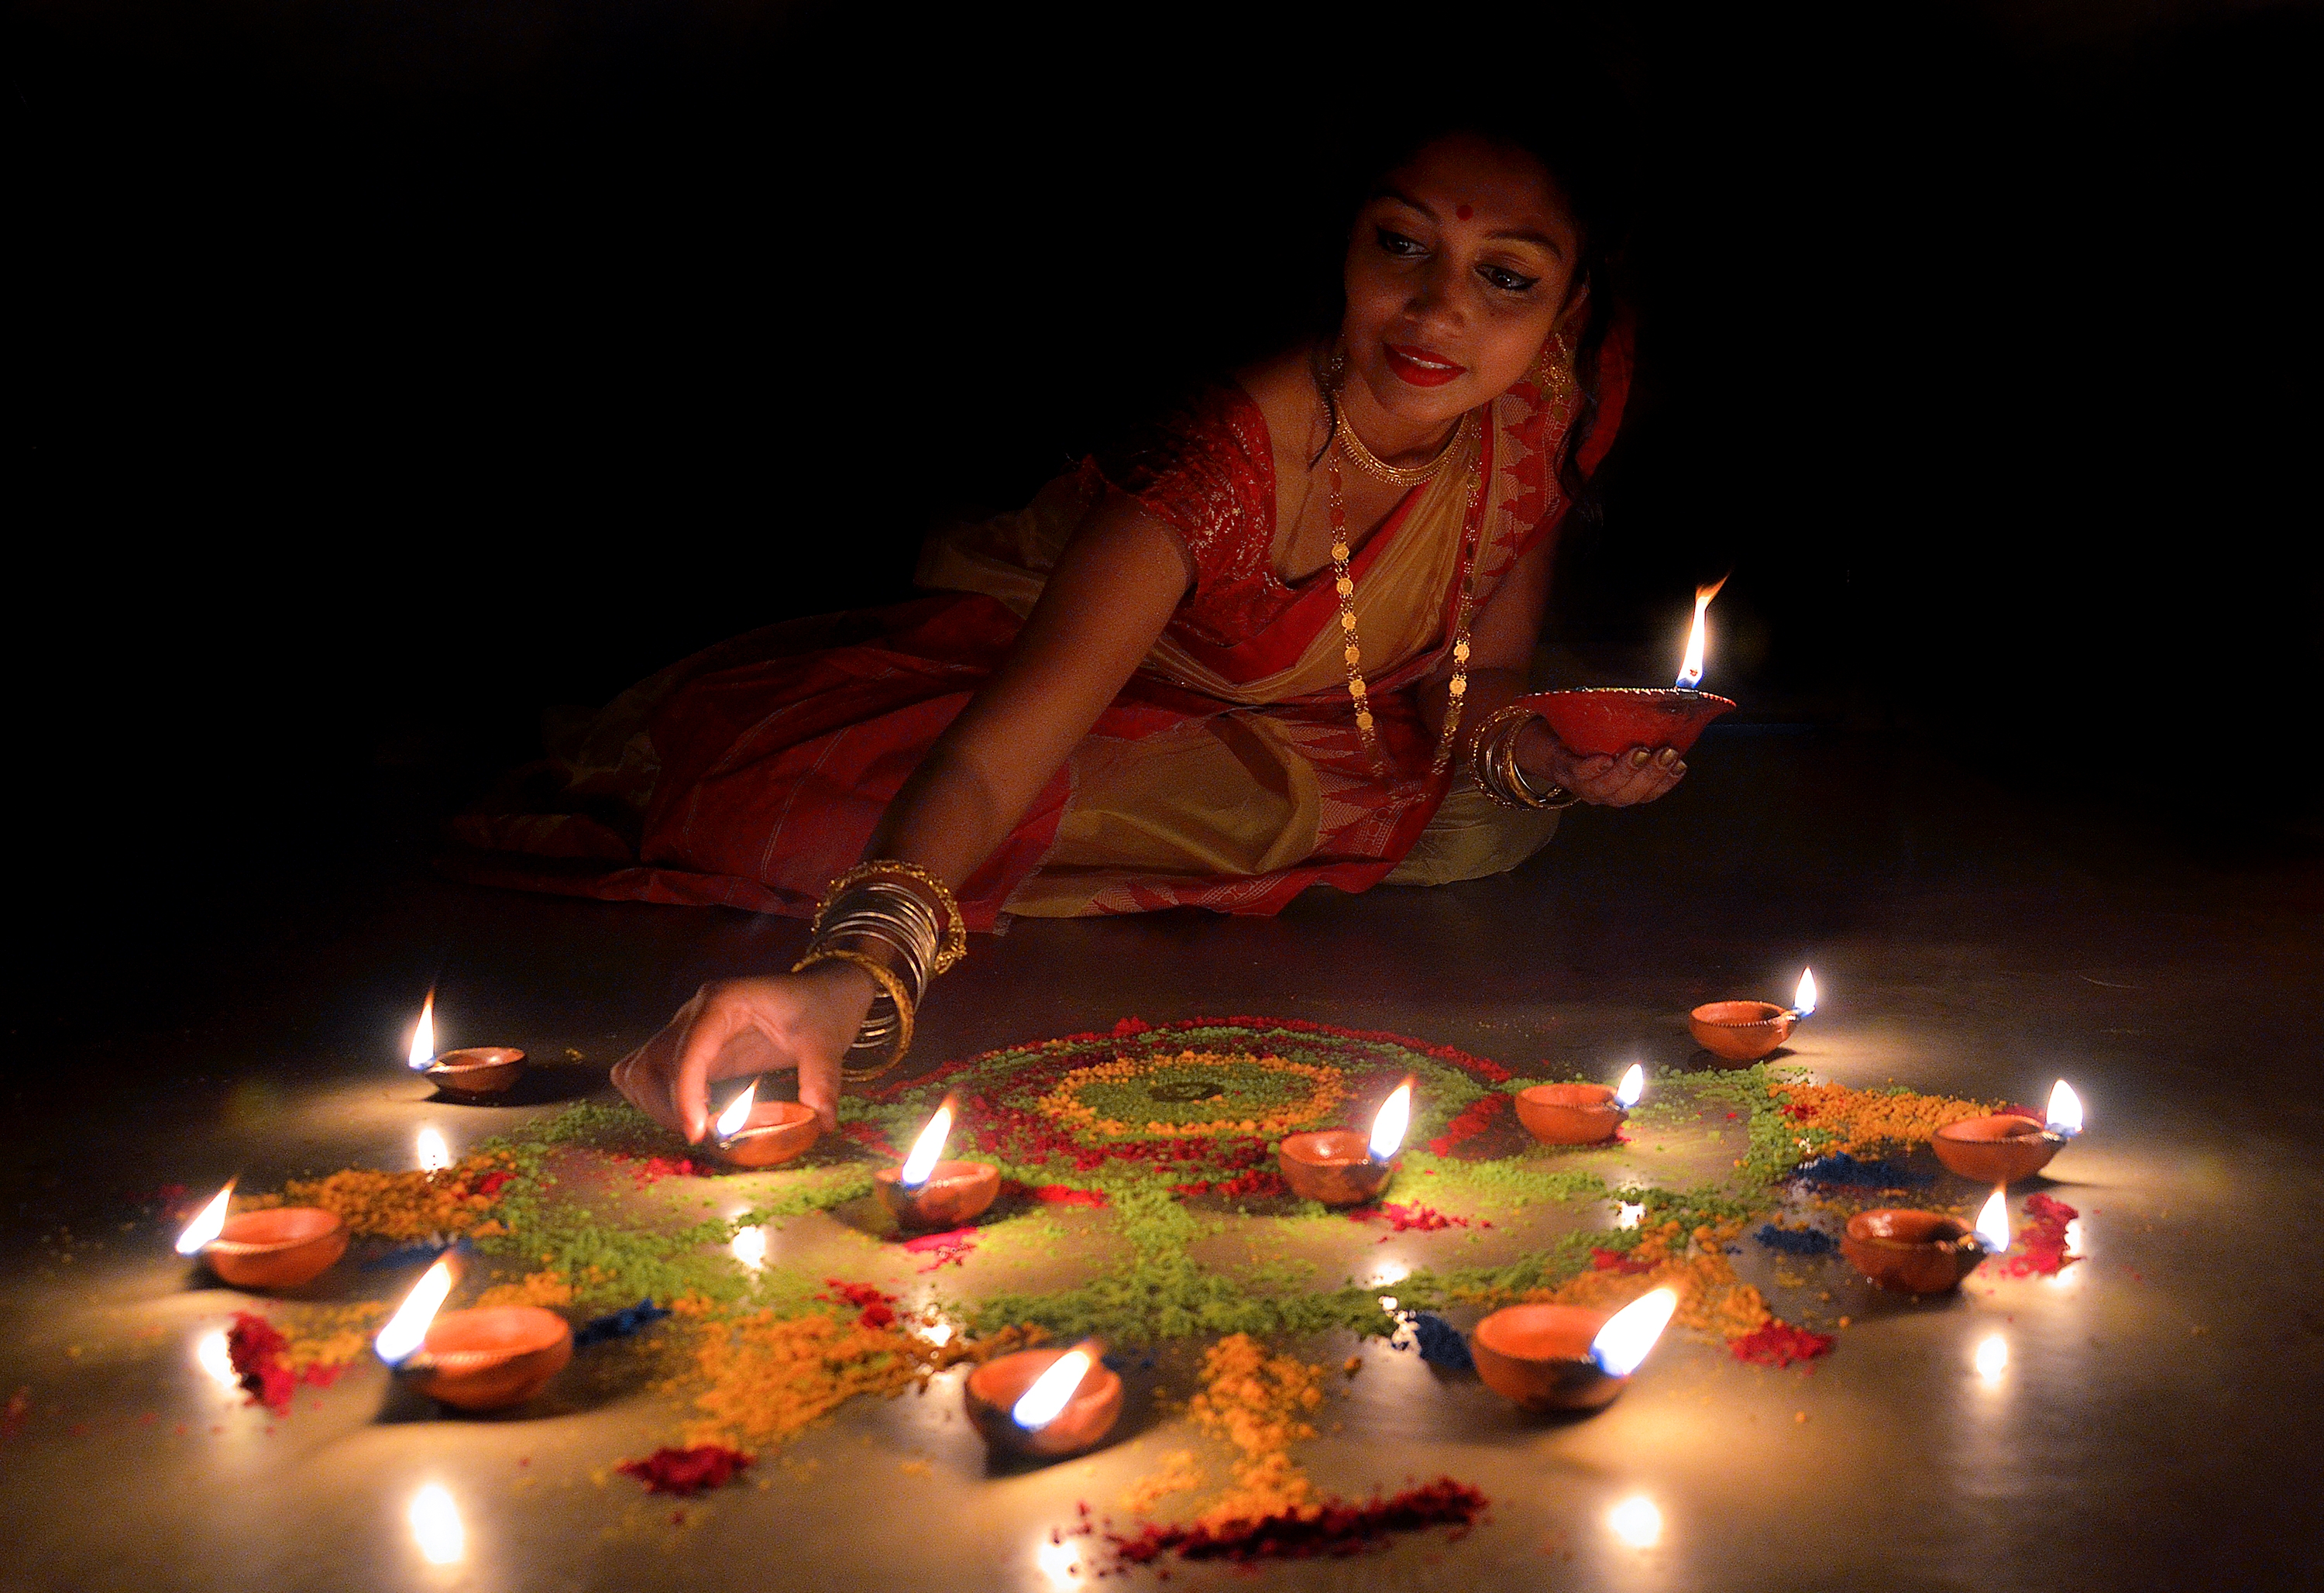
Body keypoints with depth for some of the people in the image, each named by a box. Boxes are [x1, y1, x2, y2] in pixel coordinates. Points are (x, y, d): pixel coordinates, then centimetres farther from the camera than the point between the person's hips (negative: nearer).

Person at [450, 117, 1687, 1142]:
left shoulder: (1557, 400, -23)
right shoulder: (1228, 459, -42)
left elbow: (1479, 674, -6)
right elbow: (998, 749, -53)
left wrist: (1534, 748, -29)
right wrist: (859, 968, -70)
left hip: (1288, 717, 6)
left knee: (1492, 822, -15)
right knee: (814, 799, -28)